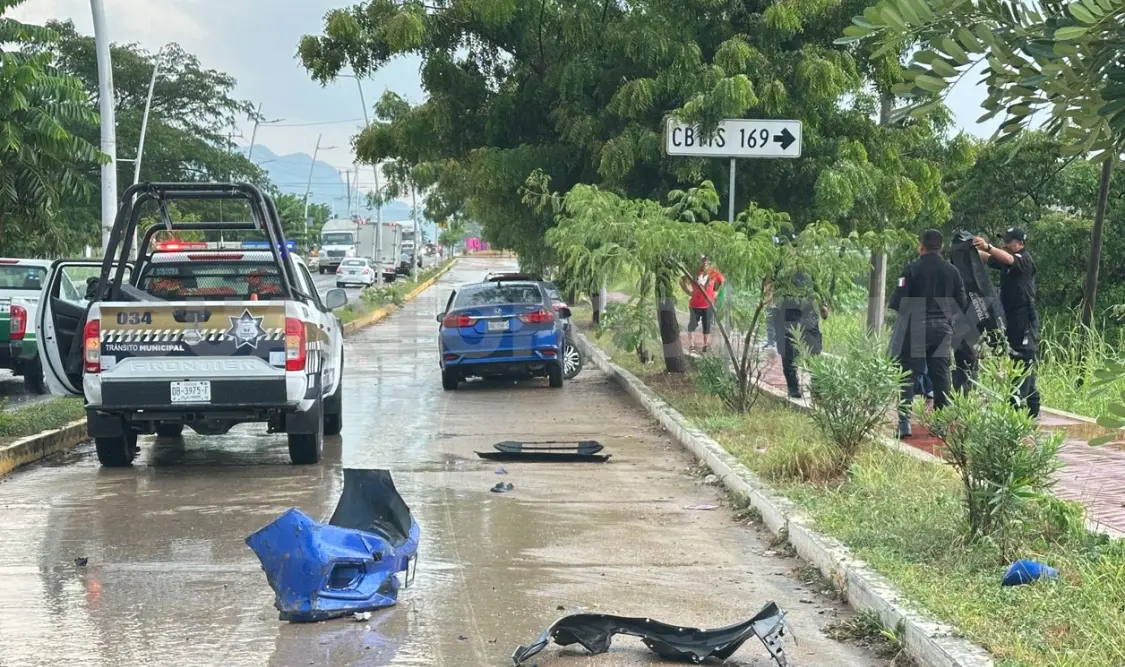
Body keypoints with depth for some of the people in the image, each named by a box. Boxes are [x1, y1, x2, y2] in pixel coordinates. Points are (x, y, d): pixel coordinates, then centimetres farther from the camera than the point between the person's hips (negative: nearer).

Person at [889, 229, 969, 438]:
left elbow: (897, 302, -14)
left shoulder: (912, 269, -10)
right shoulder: (952, 271, 3)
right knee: (941, 375, 11)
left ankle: (904, 421, -9)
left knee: (908, 374, -1)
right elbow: (962, 304, 4)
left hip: (915, 327, -4)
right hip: (942, 328, 4)